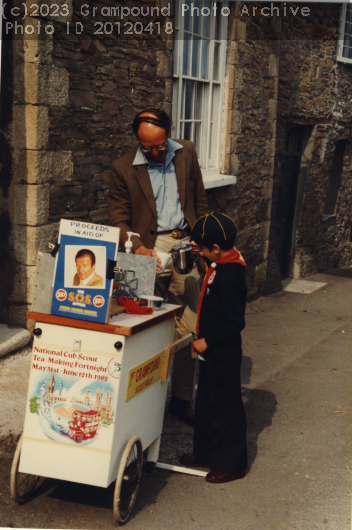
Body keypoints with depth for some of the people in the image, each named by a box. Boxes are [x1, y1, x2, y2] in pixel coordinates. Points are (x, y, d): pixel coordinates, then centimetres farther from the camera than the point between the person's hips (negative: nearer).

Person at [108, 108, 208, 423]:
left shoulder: (186, 153, 9)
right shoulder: (123, 168, -1)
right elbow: (118, 218, 0)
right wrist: (137, 247, -17)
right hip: (151, 248, -2)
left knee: (189, 327, 2)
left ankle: (182, 397, 13)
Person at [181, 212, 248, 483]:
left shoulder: (226, 278, -27)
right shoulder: (227, 265, 3)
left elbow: (235, 323, -27)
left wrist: (207, 340, -21)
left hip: (223, 354, -11)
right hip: (214, 351, 11)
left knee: (225, 406, 3)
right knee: (206, 402, 21)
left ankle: (231, 463, 18)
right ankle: (205, 452, 36)